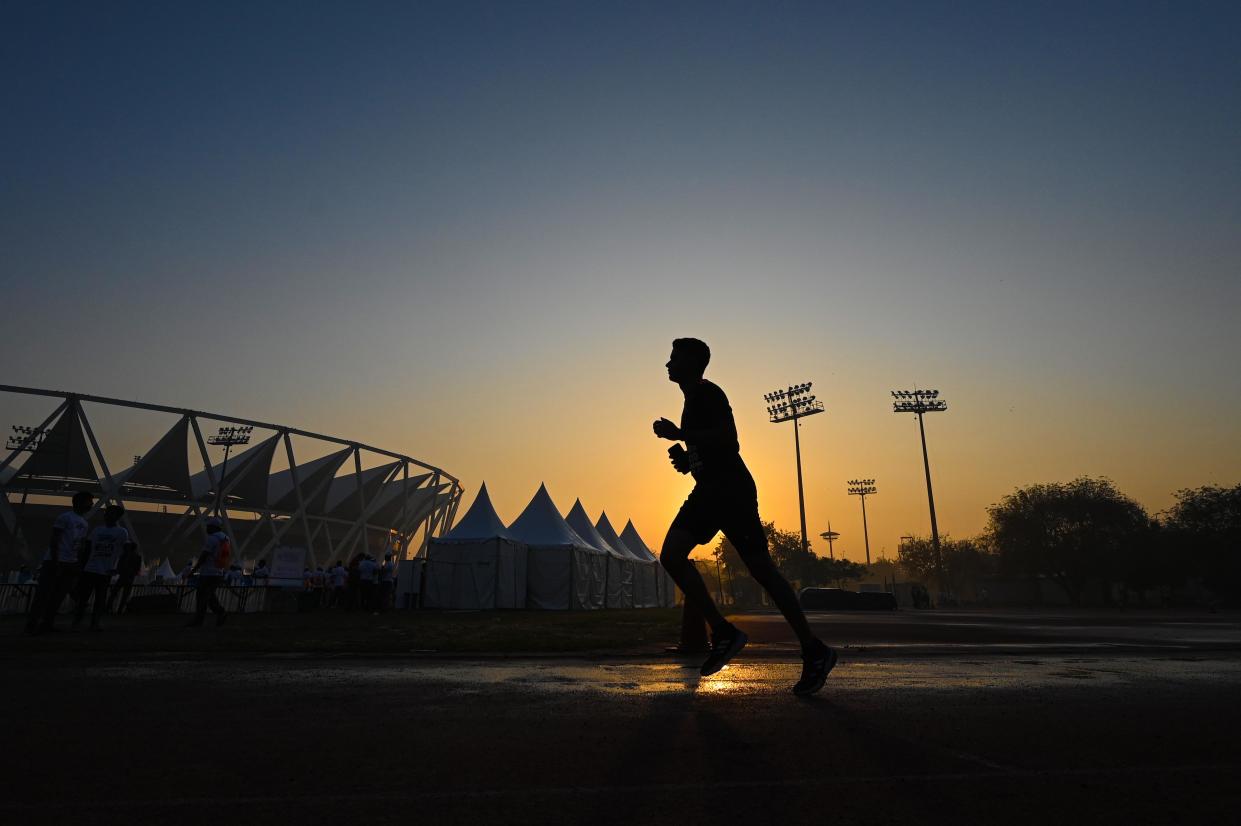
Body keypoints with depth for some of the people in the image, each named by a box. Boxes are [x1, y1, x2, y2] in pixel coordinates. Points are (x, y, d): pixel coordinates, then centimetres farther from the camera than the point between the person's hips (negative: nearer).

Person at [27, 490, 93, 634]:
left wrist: (79, 564, 14)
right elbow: (53, 539, -12)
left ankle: (48, 623, 15)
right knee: (43, 593, -6)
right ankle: (32, 624, -2)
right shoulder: (65, 517, -7)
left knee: (59, 595, 9)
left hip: (71, 563, 8)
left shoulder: (84, 523, 18)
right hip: (54, 561, -8)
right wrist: (54, 561, -18)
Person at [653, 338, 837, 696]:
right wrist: (686, 459, 13)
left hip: (732, 489, -9)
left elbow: (727, 438, -21)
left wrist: (679, 434, -18)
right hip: (709, 491, 10)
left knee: (760, 567, -9)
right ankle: (723, 633, -4)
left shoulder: (708, 394, -6)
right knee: (671, 555, -7)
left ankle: (815, 652, 3)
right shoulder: (692, 401, 23)